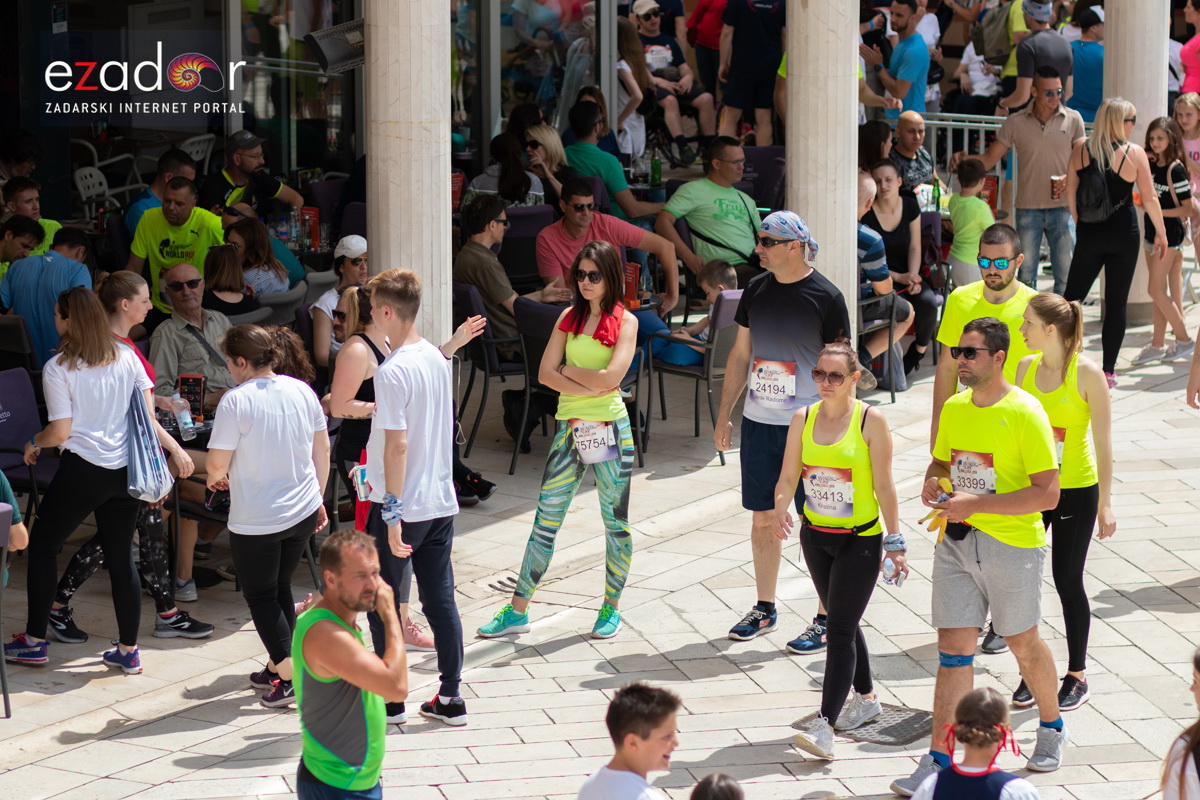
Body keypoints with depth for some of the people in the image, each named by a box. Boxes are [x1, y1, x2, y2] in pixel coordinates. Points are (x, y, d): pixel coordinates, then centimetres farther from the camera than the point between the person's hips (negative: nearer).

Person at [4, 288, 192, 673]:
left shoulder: (57, 368, -10)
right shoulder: (125, 357, 4)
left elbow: (60, 431, -11)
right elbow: (147, 415, 2)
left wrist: (34, 443, 9)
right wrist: (174, 447, 13)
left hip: (81, 470, -5)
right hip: (124, 469, 5)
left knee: (42, 547, 12)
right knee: (121, 557, 11)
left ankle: (35, 641, 15)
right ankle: (128, 650, 13)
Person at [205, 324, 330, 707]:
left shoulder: (236, 401, -17)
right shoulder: (301, 391, 1)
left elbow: (217, 463, -15)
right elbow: (322, 449, 9)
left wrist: (215, 478, 8)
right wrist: (318, 497, 21)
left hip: (256, 519, -6)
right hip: (303, 512, 6)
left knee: (261, 595, 7)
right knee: (280, 588, 21)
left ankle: (288, 675, 1)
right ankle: (277, 667, 29)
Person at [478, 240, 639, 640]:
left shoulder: (625, 321, -3)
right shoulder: (569, 317, 9)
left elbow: (611, 376, -16)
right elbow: (545, 373, 1)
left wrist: (568, 370, -5)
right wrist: (588, 386, -11)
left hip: (611, 429, -4)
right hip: (570, 428, 4)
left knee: (616, 521, 6)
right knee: (545, 520, 4)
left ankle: (611, 607, 21)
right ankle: (518, 610, 7)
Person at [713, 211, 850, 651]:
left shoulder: (825, 298, -9)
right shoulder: (756, 291, 6)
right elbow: (740, 355, 15)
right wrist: (723, 413, 13)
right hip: (758, 423, 5)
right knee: (763, 519, 12)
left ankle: (827, 620, 8)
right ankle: (765, 609, 25)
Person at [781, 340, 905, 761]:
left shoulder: (871, 420, -11)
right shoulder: (803, 419, 1)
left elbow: (884, 485, -9)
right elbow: (788, 476, 2)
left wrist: (895, 541, -7)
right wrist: (781, 507, -19)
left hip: (861, 540, -5)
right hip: (815, 536, 5)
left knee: (839, 630, -10)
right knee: (841, 624, 18)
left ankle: (825, 725, -15)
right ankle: (866, 697, 38)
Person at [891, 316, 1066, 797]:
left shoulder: (1025, 413, -15)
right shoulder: (954, 409, 6)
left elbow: (1047, 493, -17)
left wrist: (977, 503, -23)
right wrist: (932, 484, -2)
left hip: (1012, 544, -5)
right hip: (956, 541, 5)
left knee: (1023, 643, 12)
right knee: (953, 649, 1)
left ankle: (1052, 729, 37)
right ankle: (940, 759, 1)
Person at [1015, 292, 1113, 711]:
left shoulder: (1086, 372, -14)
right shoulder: (1026, 367, 1)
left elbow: (1102, 441, -11)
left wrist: (1105, 503, -12)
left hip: (1075, 491, -5)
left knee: (1067, 581, 3)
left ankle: (1077, 676, 19)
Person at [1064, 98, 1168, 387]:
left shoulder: (1080, 149, -2)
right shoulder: (1134, 153, -10)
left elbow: (1070, 192, 3)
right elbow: (1150, 198, -6)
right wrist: (1161, 233, 6)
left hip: (1090, 233, 2)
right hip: (1123, 234, -2)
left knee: (1072, 296, 12)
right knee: (1117, 303, 5)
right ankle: (1108, 371, 6)